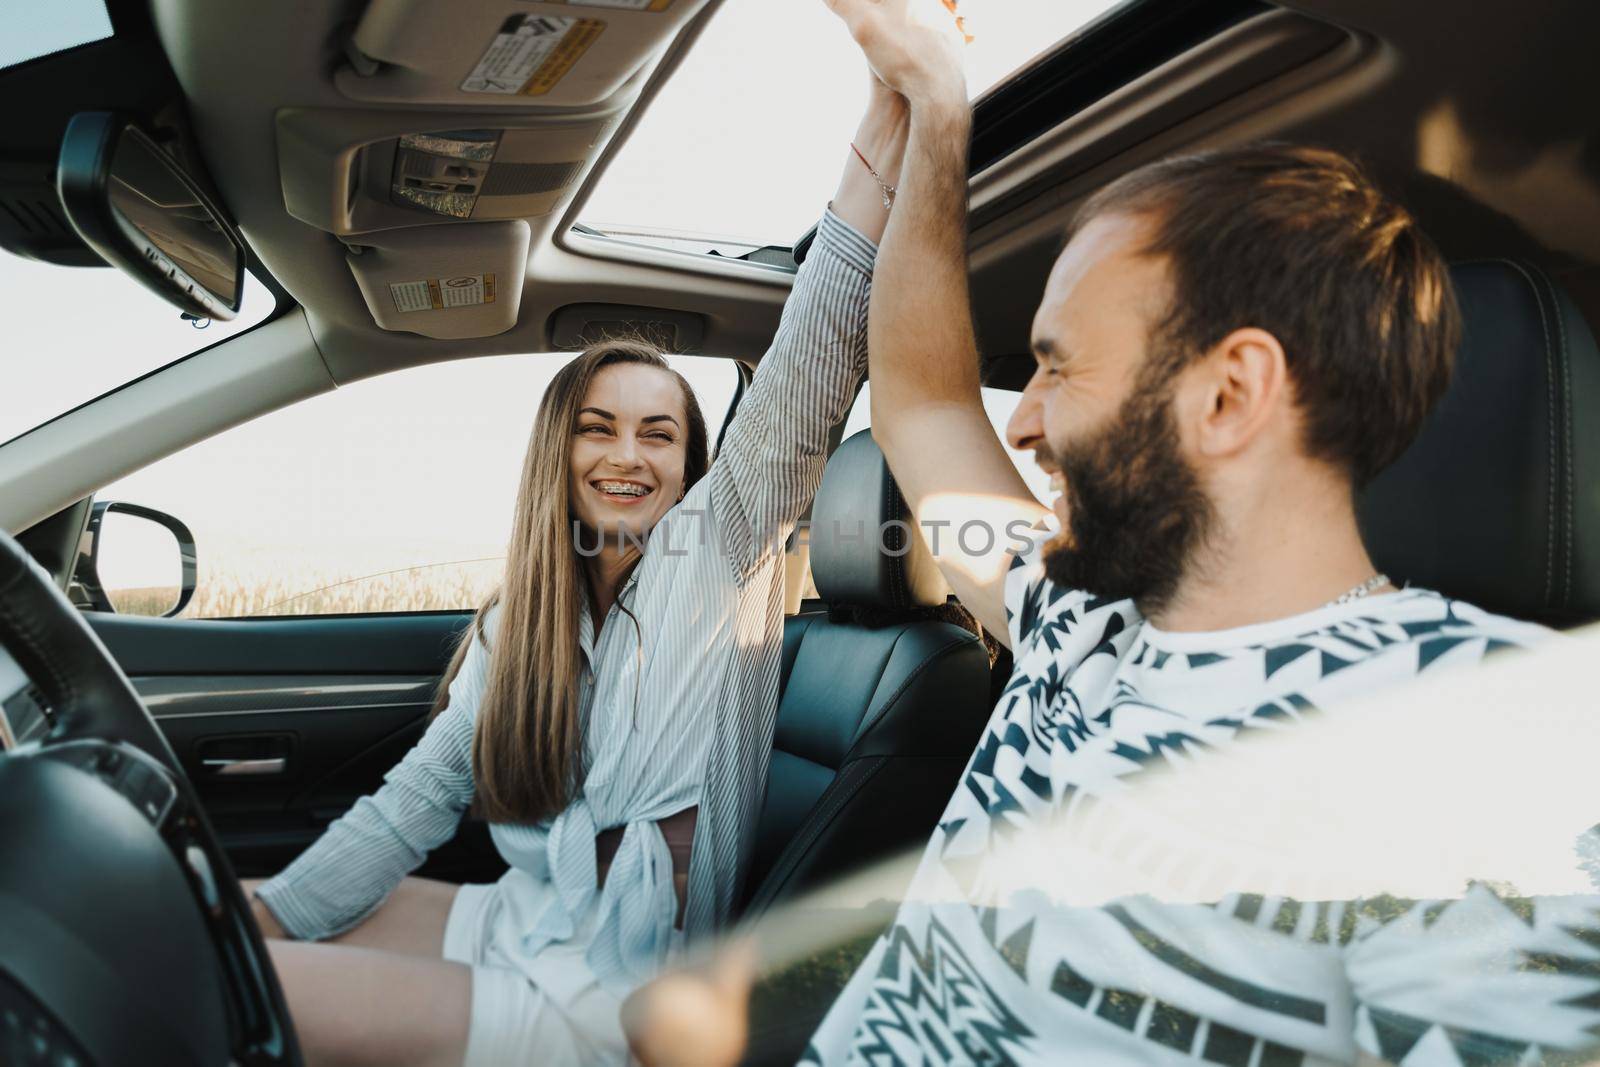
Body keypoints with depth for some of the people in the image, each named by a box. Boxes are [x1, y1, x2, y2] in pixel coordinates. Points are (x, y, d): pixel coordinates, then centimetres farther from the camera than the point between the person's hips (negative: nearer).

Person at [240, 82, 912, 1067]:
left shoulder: (712, 554, -9)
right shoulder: (515, 623, 9)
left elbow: (800, 391, -23)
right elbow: (422, 795, 8)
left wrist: (882, 143, -31)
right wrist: (263, 918, -3)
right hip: (517, 923, 6)